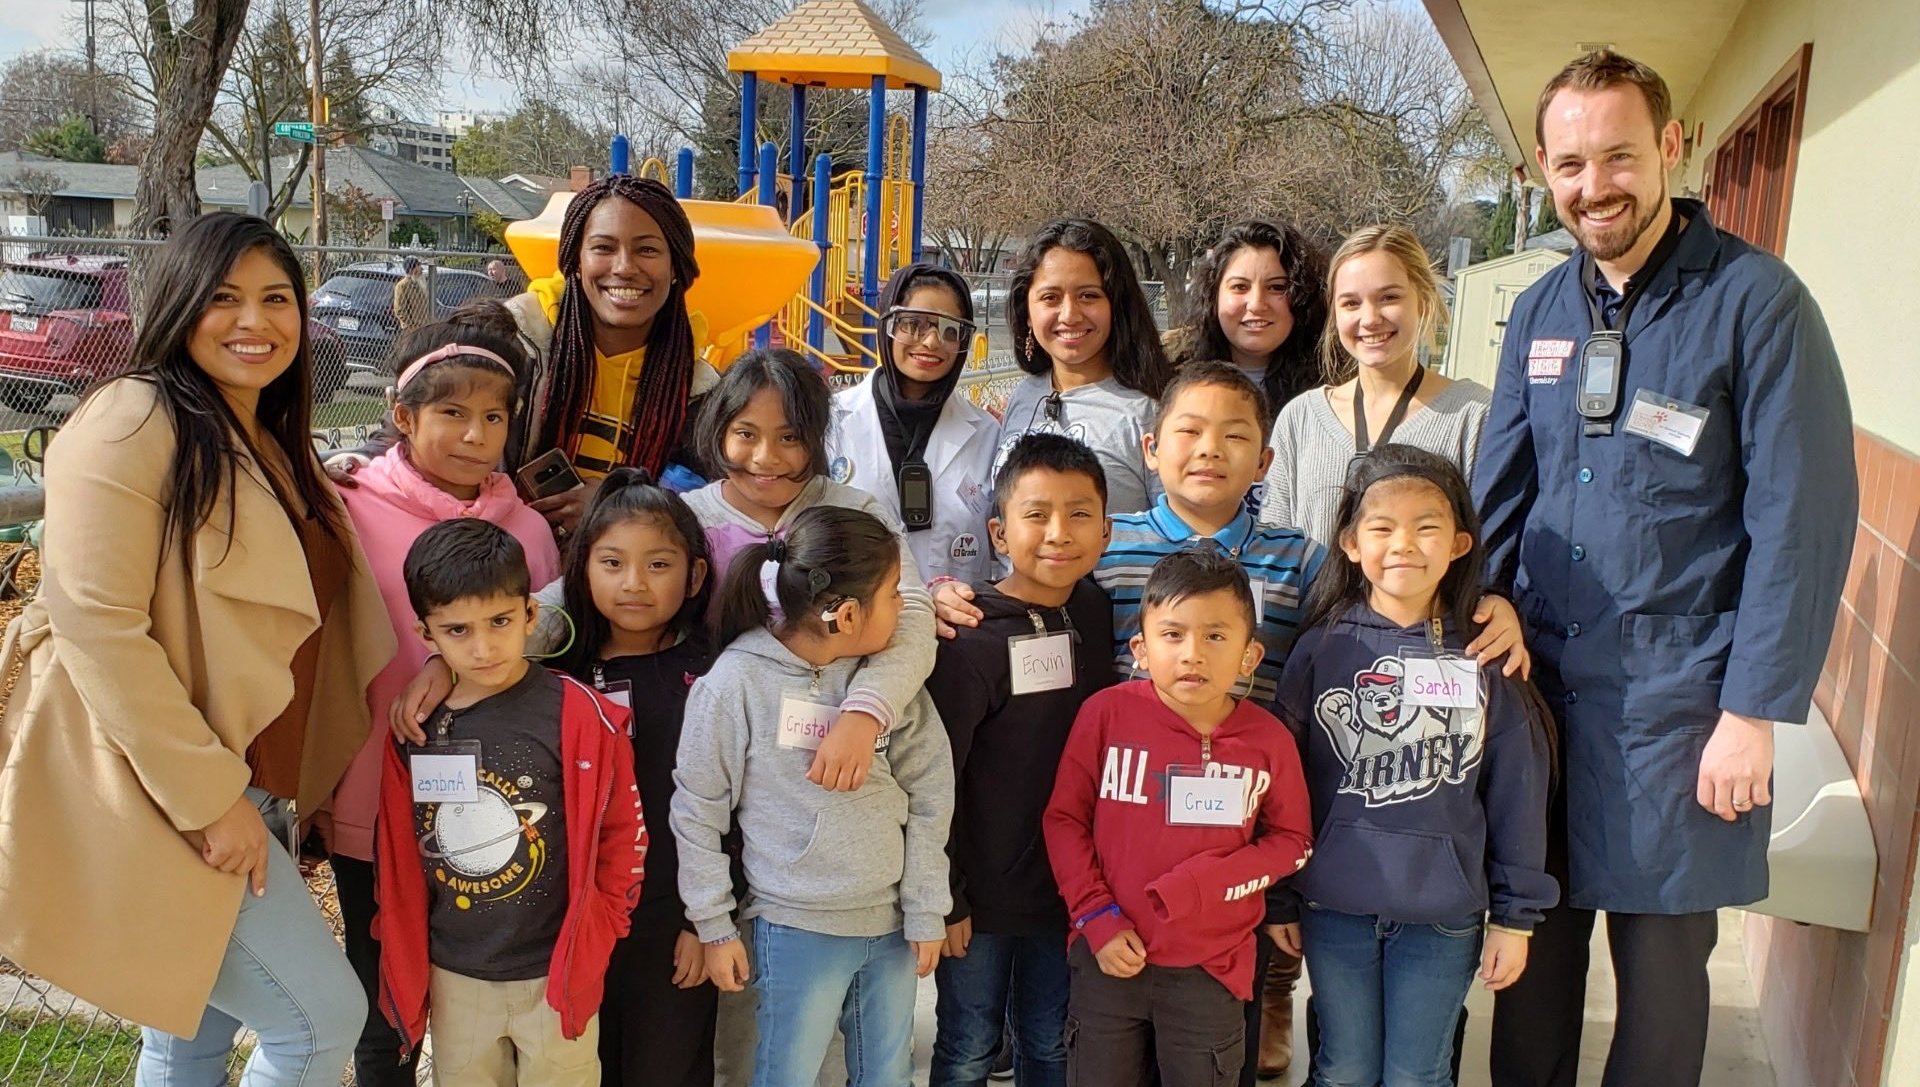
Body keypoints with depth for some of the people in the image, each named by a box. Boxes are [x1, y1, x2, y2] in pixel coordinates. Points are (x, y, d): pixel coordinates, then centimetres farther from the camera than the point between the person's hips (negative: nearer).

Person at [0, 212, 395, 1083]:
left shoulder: (273, 448, 12)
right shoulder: (133, 421, -14)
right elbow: (96, 623, -21)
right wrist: (207, 796, -21)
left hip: (240, 789, 8)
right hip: (154, 795, -8)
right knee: (323, 1016, -6)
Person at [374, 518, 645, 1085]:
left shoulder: (580, 716, -15)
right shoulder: (414, 724, -4)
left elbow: (623, 832, -7)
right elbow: (394, 852, 5)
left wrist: (592, 933, -6)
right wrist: (404, 953, 6)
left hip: (554, 972, -3)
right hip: (452, 976, 3)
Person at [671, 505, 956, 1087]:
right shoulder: (737, 682, -14)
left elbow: (930, 796, 1)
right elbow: (697, 811, -5)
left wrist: (926, 911, 2)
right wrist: (714, 926, -1)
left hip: (892, 925, 4)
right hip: (795, 930, -4)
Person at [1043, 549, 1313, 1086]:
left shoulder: (1268, 740, -9)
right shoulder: (1107, 714, -11)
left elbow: (1291, 840, 1)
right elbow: (1064, 819, -4)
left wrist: (1206, 883, -14)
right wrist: (1098, 918, -10)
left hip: (1211, 967, 0)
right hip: (1109, 958, 0)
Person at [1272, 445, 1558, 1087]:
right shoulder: (1321, 650, -4)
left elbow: (1517, 798, 0)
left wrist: (1514, 915, 1)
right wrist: (1278, 897, 2)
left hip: (1444, 914, 0)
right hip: (1334, 907, 0)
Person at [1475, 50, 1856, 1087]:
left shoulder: (1756, 301, -9)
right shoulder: (1541, 310, 7)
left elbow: (1804, 519, -11)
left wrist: (1754, 712, -13)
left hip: (1673, 698, -4)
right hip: (1536, 681, 4)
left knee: (1660, 957, 9)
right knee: (1534, 936, 14)